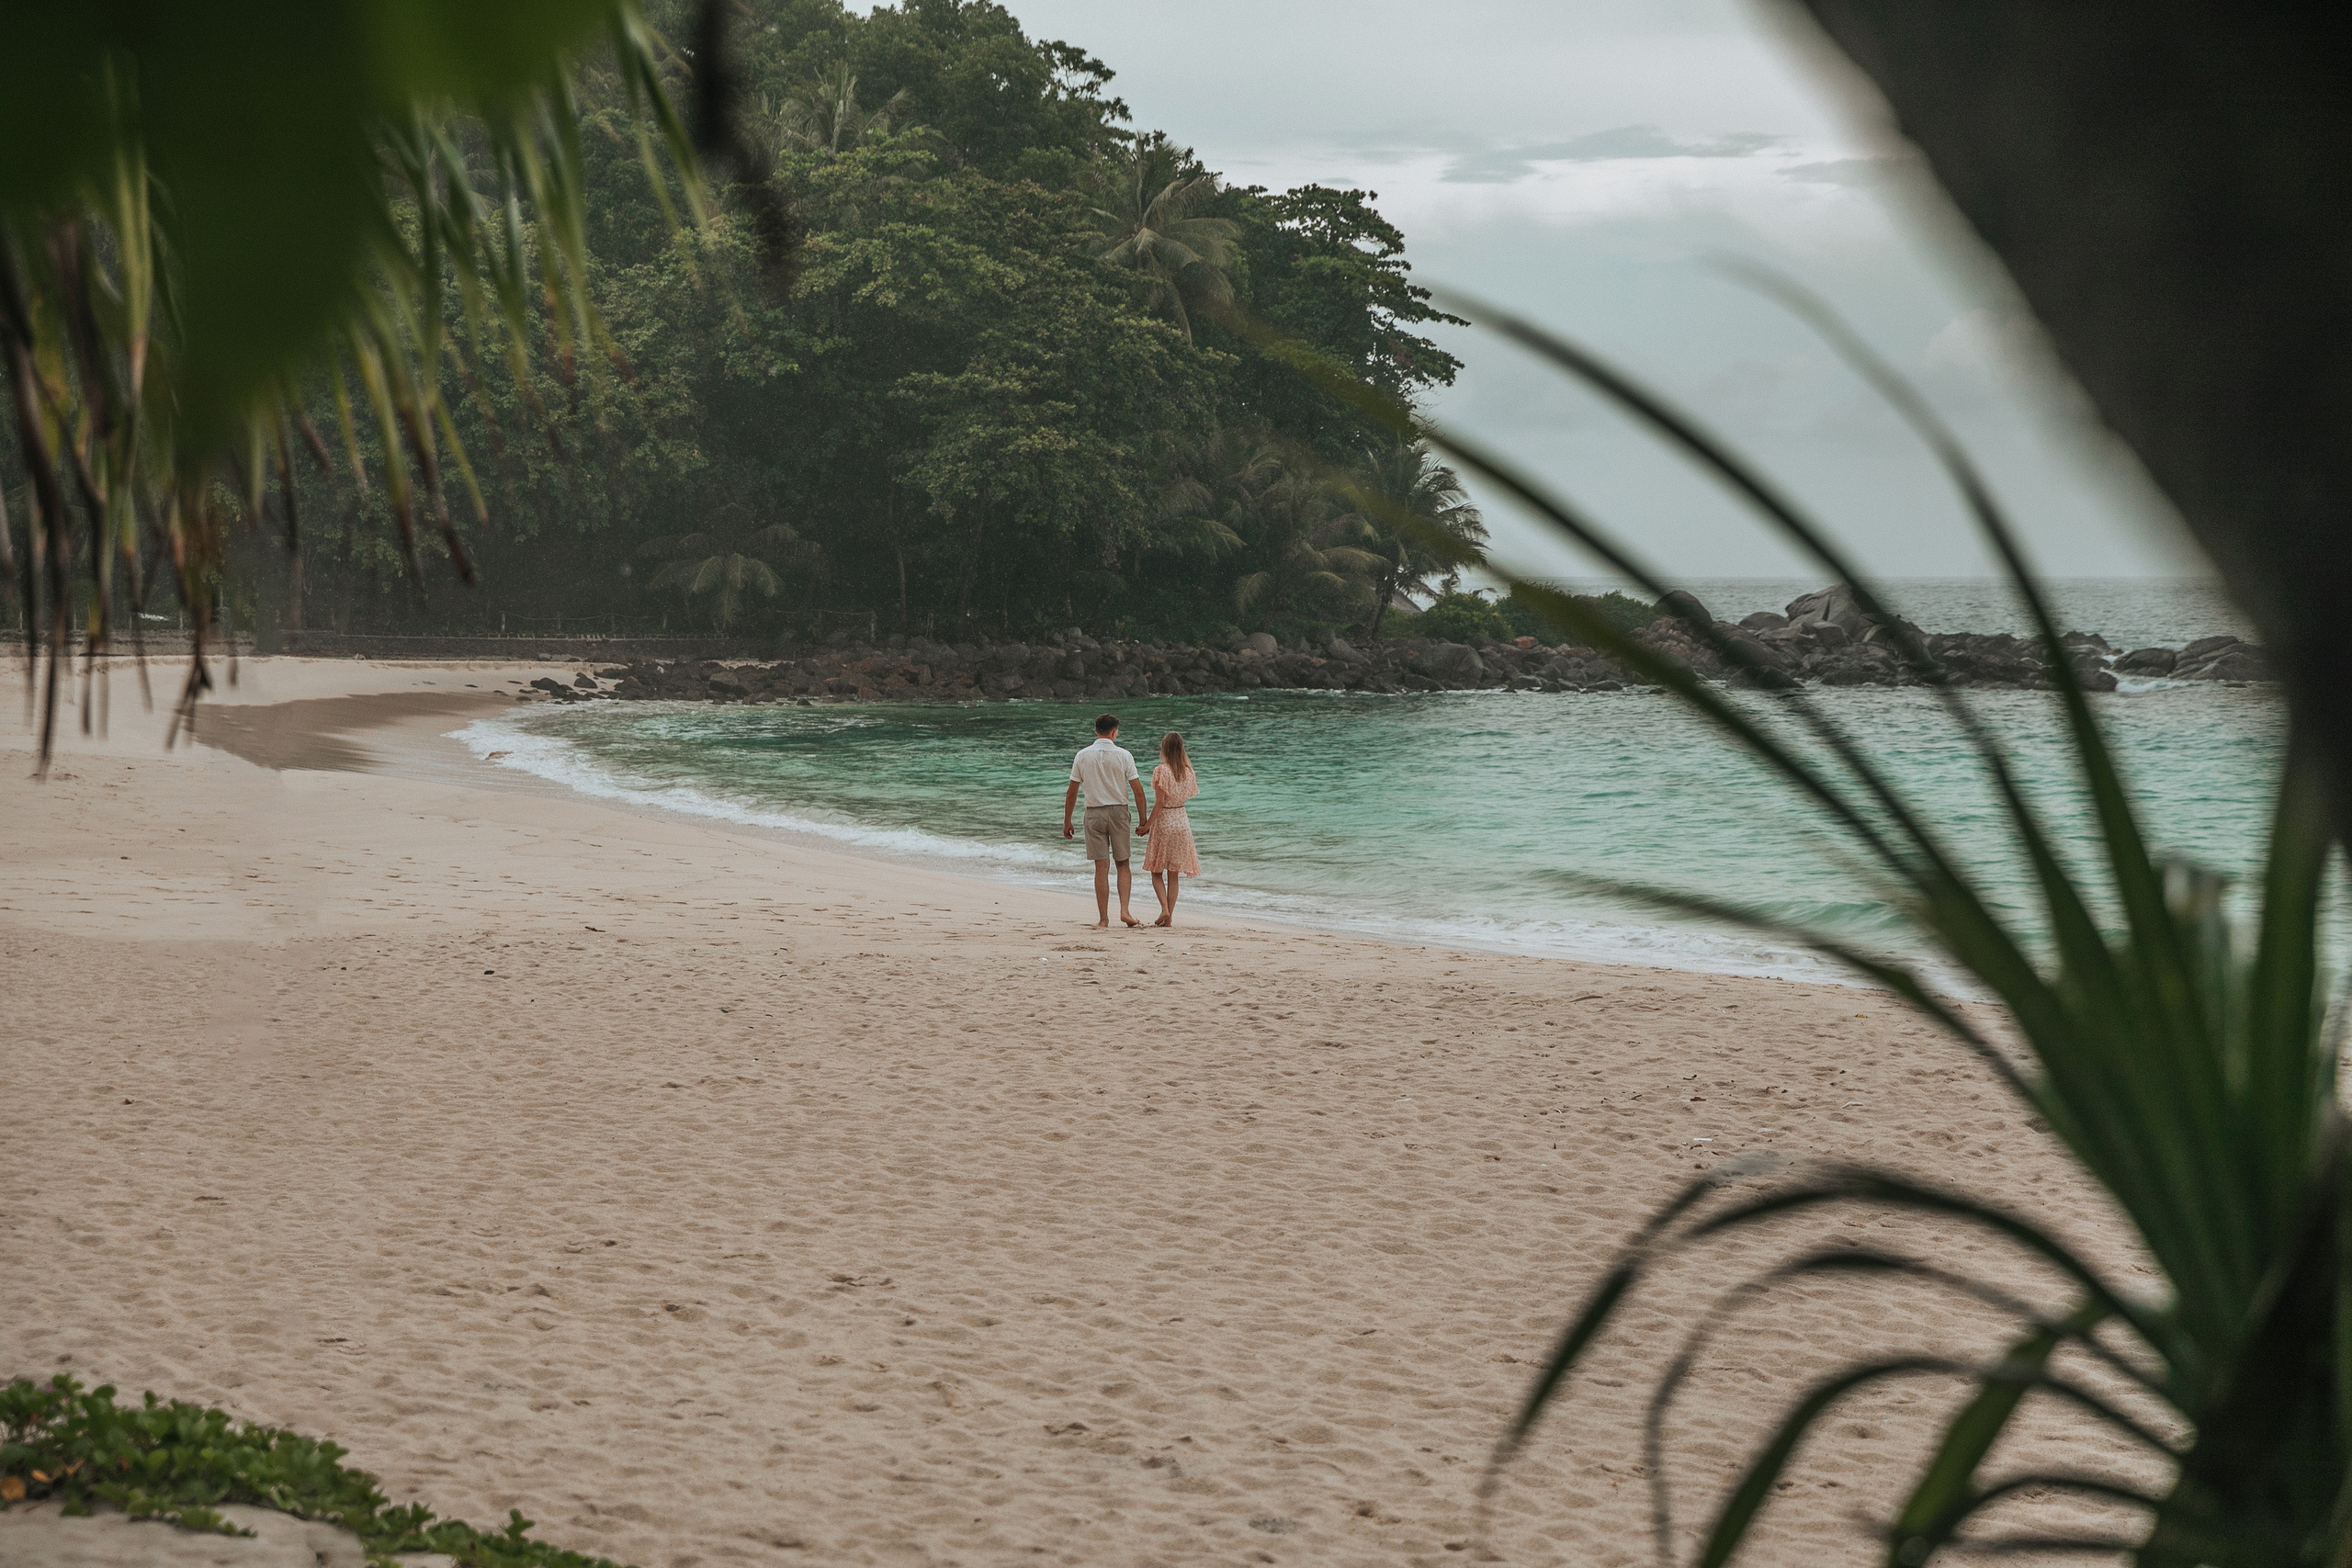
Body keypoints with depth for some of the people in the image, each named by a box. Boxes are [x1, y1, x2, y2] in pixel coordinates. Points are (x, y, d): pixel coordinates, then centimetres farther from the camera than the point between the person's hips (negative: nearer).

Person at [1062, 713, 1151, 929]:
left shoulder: (1082, 756, 0)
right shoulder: (1123, 755, -4)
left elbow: (1071, 792, 2)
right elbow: (1138, 790, -5)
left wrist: (1067, 821, 10)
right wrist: (1144, 820, 3)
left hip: (1094, 814, 1)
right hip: (1118, 812, -1)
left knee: (1102, 867, 3)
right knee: (1123, 864, 12)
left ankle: (1103, 919, 3)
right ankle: (1124, 910, -2)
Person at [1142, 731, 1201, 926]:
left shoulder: (1161, 771, -14)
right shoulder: (1187, 771, 1)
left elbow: (1160, 802, -16)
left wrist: (1147, 824, -9)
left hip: (1163, 821, -5)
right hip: (1181, 820, 5)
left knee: (1156, 871, 6)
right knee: (1173, 875, 9)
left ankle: (1165, 908, -12)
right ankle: (1169, 916, 8)